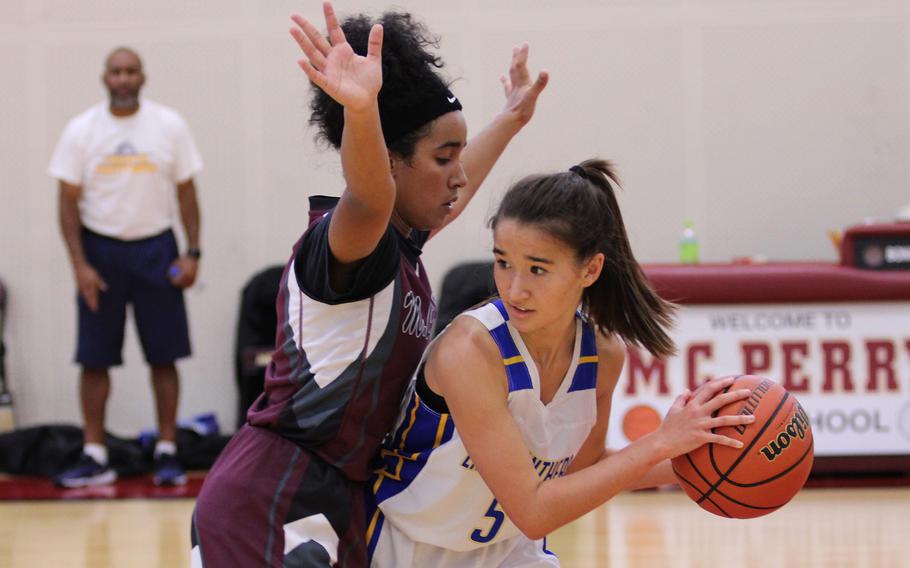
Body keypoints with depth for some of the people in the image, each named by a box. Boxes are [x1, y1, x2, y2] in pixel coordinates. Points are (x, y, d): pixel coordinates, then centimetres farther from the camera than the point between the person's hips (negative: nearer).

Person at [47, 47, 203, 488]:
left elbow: (186, 191, 4)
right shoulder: (81, 131, -1)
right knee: (94, 359, 1)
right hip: (100, 249, 0)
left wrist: (192, 252, -5)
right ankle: (94, 457, 7)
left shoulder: (169, 126, 0)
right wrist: (79, 265, -9)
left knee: (164, 356, 1)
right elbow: (69, 202, -1)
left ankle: (167, 452, 8)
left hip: (155, 250, 0)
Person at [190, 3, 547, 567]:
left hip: (340, 504, 10)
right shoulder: (343, 238, -15)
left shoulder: (400, 247, 12)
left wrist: (510, 120, 48)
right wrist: (360, 110, -60)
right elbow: (369, 198, -41)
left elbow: (454, 191, 35)